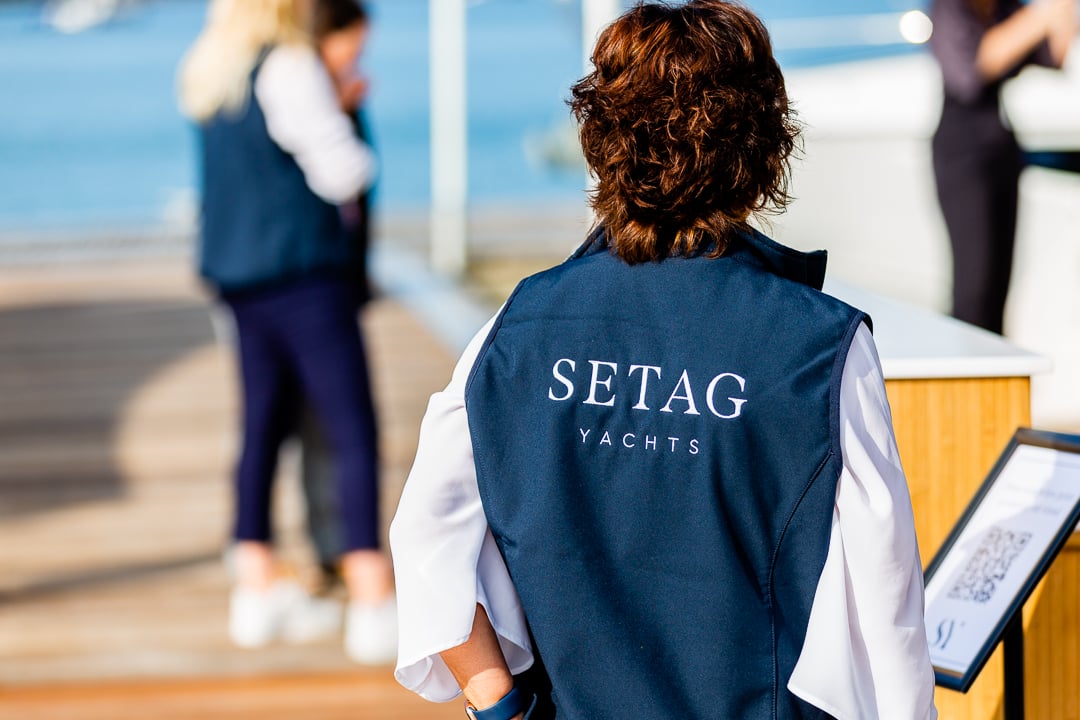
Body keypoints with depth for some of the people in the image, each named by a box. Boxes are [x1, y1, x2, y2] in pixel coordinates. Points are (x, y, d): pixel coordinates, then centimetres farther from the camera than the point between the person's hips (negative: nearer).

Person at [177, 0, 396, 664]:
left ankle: (259, 592, 21)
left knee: (265, 424, 15)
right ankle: (374, 606, -9)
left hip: (237, 271, 9)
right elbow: (344, 171, -16)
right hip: (302, 267, -9)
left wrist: (334, 104, 16)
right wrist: (361, 165, 5)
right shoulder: (289, 68, -15)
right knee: (355, 431, -6)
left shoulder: (208, 66, 9)